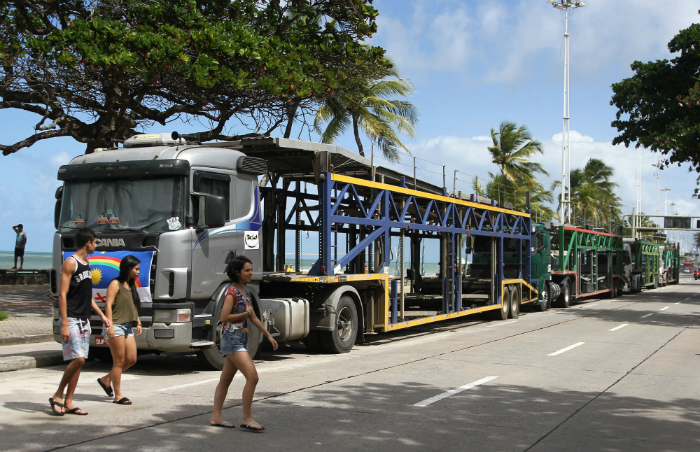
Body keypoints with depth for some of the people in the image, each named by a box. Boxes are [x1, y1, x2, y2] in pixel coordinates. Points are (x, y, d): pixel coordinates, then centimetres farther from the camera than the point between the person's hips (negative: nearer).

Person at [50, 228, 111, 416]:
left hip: (84, 320, 9)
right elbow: (62, 294, -15)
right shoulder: (70, 263, -11)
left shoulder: (86, 263, 16)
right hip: (72, 320, -9)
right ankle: (57, 396, 2)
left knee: (79, 361, 6)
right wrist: (65, 324, -21)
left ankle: (68, 403, 11)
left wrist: (101, 315, 21)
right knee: (77, 359, -15)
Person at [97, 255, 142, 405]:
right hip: (117, 326, -9)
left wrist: (138, 322, 16)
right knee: (119, 361, -4)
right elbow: (108, 305, -14)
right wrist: (110, 325, -21)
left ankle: (106, 379, 24)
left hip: (128, 327, 9)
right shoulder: (115, 284, -7)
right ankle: (118, 395, 4)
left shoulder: (131, 286, 18)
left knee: (131, 359, 6)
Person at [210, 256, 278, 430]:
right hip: (232, 339, -9)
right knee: (252, 377, -14)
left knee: (226, 379, 13)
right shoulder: (231, 292, -13)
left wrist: (268, 335, 20)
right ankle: (247, 418, -6)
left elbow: (253, 318, 20)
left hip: (242, 339, 9)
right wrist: (245, 313, -11)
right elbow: (224, 317, -21)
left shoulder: (245, 291, 13)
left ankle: (216, 416, 21)